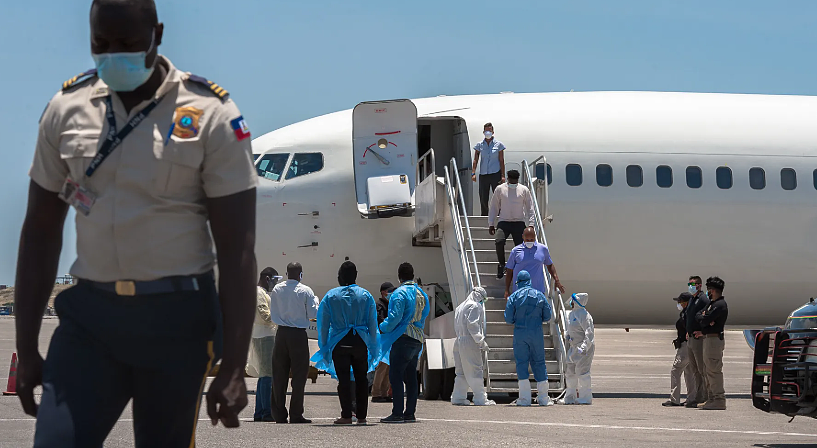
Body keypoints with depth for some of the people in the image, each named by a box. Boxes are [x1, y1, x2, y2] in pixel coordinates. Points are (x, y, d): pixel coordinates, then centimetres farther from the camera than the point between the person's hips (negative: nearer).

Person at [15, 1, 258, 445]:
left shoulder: (211, 115, -6)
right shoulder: (67, 109, 5)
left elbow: (237, 250, -7)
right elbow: (40, 233, 11)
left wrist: (233, 368, -12)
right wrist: (26, 350, 8)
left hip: (176, 320, -3)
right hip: (90, 313, 3)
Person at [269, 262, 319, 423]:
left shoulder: (276, 290, 4)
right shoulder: (305, 291, -7)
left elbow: (272, 315, 11)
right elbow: (313, 314, -5)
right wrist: (316, 301, 13)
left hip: (281, 333, 4)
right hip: (298, 335, -4)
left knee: (279, 374, 8)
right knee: (299, 374, 2)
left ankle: (279, 414, 8)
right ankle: (296, 414, -1)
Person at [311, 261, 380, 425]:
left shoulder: (330, 296, 0)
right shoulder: (366, 295, 4)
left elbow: (323, 324, 1)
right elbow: (373, 324, 5)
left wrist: (323, 346, 7)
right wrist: (373, 348, 11)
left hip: (339, 343, -1)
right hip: (360, 343, 2)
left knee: (343, 379, -1)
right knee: (361, 379, 9)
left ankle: (346, 416, -6)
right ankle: (361, 416, 9)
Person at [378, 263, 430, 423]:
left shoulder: (400, 293, -10)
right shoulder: (422, 294, 16)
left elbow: (395, 317, -17)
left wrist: (383, 329, -2)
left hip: (403, 339, -8)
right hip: (418, 340, 8)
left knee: (395, 375, -7)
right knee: (411, 377, 10)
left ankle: (397, 413, -13)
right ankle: (410, 413, 10)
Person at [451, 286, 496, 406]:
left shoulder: (460, 307, 21)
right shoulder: (475, 306, -7)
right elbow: (472, 325, -17)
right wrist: (481, 342, -16)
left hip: (459, 341, 9)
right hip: (470, 343, -9)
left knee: (461, 373, 13)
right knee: (475, 371, -5)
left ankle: (458, 397, 12)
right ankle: (480, 398, -4)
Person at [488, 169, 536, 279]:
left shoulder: (524, 190, 7)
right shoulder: (500, 189, 6)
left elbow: (530, 209, 10)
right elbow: (494, 207, 13)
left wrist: (531, 224, 0)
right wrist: (491, 224, 8)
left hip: (519, 223, 1)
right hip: (504, 222, -1)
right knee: (499, 241, -25)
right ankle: (501, 265, -6)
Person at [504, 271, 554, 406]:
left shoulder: (514, 296, 0)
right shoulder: (539, 295, 4)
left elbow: (508, 318, -3)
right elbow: (547, 316, 6)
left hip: (520, 333, -1)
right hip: (537, 333, 1)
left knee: (522, 363, 3)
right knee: (539, 362, 8)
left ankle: (524, 398, -3)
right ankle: (543, 398, 8)